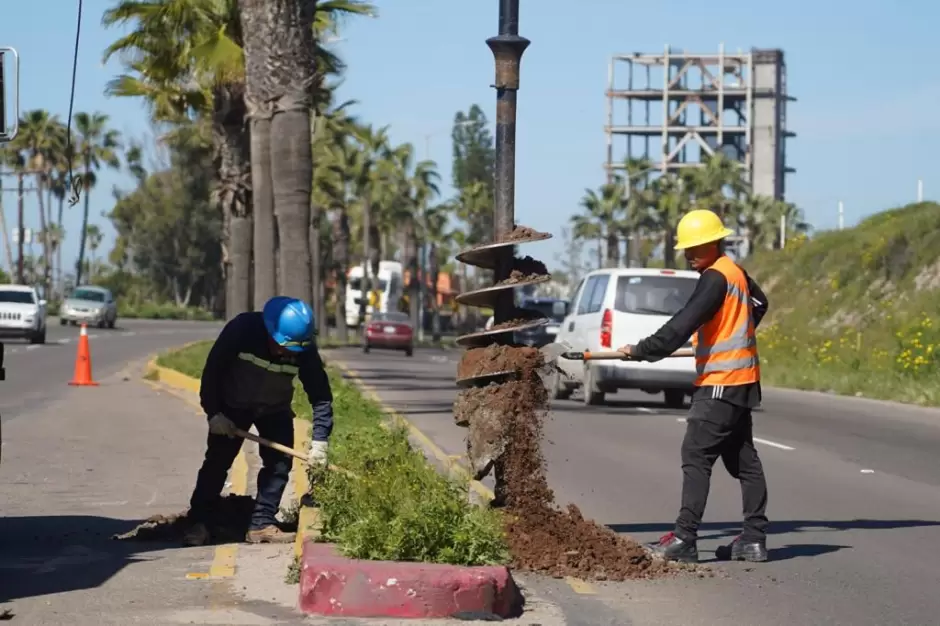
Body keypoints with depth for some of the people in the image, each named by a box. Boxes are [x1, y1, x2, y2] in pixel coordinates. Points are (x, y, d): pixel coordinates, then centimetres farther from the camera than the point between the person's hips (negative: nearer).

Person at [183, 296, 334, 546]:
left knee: (280, 462, -8)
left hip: (275, 410, 2)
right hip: (233, 404, -2)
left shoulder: (304, 350, -26)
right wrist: (214, 412, -20)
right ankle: (198, 522, 2)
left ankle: (262, 524, -2)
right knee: (218, 461, -5)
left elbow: (321, 395, -20)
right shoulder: (242, 329, -32)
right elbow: (212, 369, -21)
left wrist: (320, 441, -28)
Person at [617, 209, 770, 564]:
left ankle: (685, 539, -13)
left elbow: (684, 323, -22)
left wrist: (643, 350, -20)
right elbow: (759, 303, 35)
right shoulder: (735, 273, 15)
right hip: (741, 380, 10)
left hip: (720, 382, -10)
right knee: (742, 459, 11)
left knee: (696, 456, -10)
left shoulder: (715, 277, -15)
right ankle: (754, 538, 12)